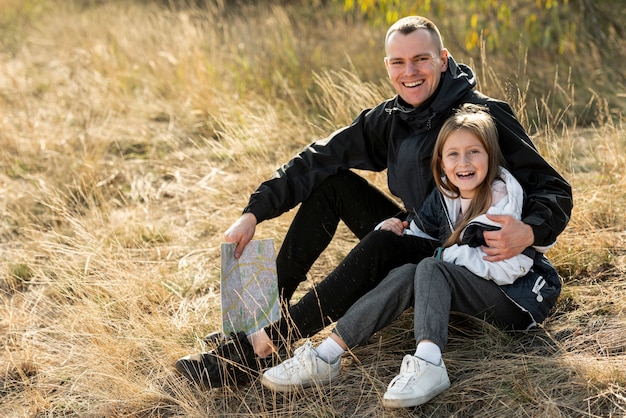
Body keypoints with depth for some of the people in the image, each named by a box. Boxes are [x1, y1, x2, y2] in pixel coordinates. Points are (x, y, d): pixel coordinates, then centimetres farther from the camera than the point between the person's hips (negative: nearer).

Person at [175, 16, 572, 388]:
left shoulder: (485, 115, -17)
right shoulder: (388, 120, 0)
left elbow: (554, 190, -17)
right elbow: (316, 160, -1)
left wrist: (528, 232, -39)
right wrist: (253, 215, -9)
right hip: (414, 239, 7)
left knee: (381, 244, -34)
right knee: (331, 181, -5)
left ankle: (263, 346, -34)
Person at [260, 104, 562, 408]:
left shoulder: (506, 201, -18)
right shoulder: (445, 196, 2)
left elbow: (511, 268, -24)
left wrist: (452, 253, -17)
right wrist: (398, 233, -11)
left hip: (519, 299, -6)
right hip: (475, 290, 6)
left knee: (430, 269, -26)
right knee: (406, 274, -18)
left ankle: (428, 366, -47)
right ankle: (325, 357, -24)